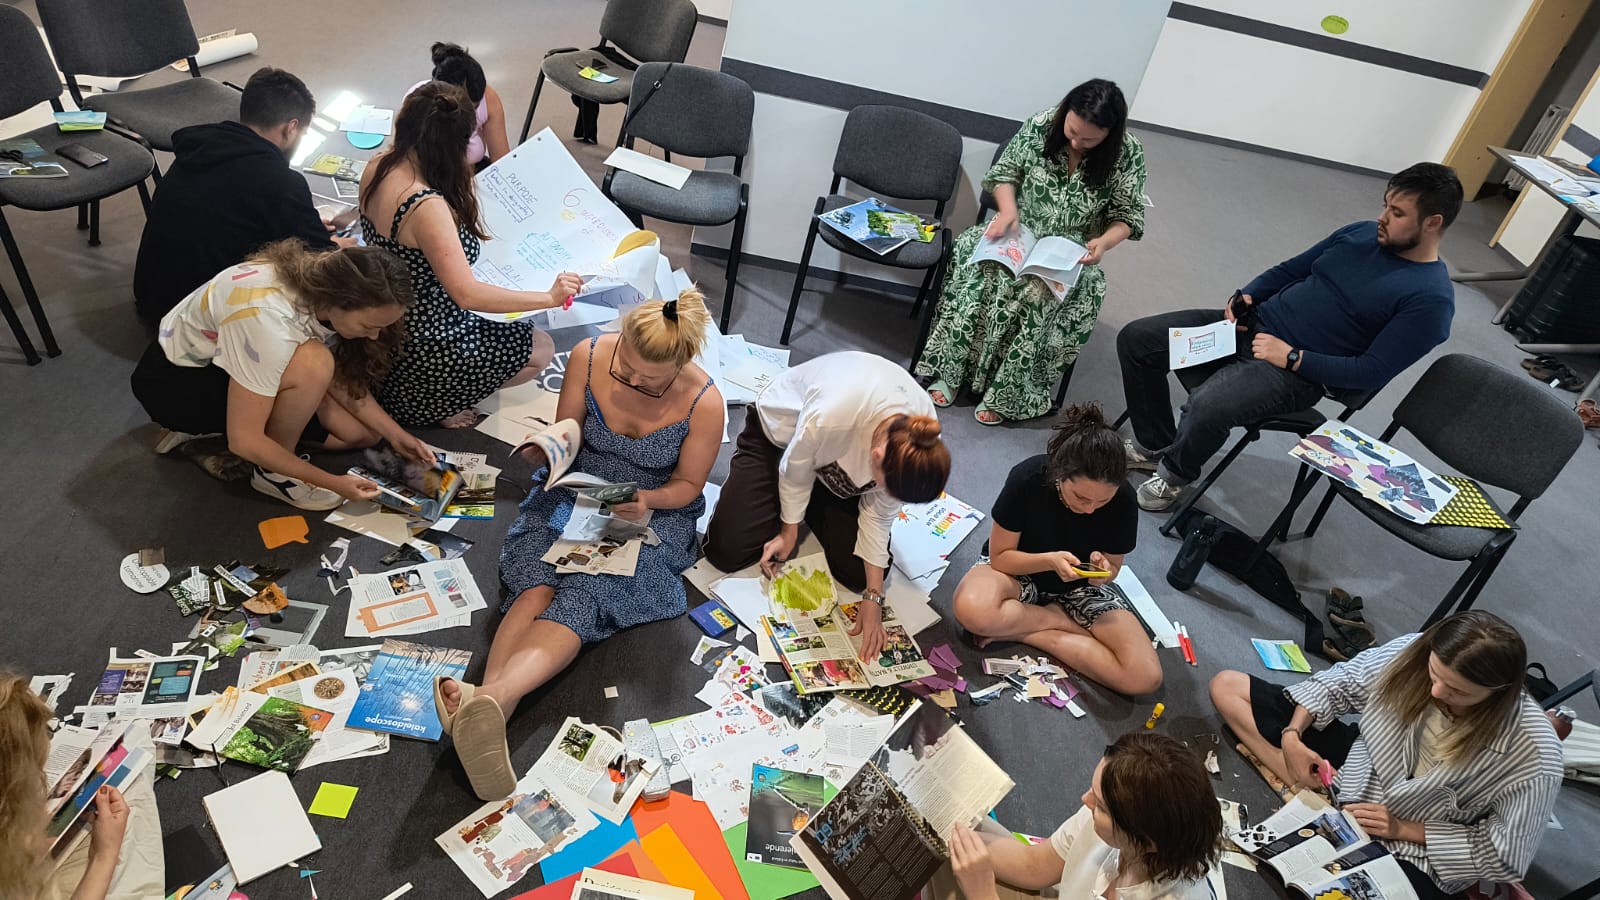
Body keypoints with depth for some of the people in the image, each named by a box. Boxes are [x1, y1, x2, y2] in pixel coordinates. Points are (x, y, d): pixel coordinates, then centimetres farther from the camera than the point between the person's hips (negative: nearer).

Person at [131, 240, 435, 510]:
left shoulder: (326, 285, -18)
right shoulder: (269, 321, -38)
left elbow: (341, 381, -4)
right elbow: (245, 440, -32)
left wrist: (395, 434, -12)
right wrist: (331, 482, -28)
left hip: (227, 360, 8)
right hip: (171, 380, -7)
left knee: (361, 432, -2)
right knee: (312, 365, -34)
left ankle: (211, 425, 8)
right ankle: (272, 473, -10)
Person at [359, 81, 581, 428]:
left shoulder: (378, 167, -7)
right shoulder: (427, 207, -35)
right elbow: (467, 294, -35)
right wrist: (549, 297, -28)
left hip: (387, 319, 9)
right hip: (419, 343, -9)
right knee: (540, 350, 7)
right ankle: (428, 404, 8)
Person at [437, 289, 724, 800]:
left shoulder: (703, 403, -18)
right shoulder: (589, 357, -11)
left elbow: (687, 484, -5)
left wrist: (648, 500, -25)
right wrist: (543, 451, -21)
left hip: (652, 513, -3)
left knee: (583, 593, -29)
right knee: (537, 580, -27)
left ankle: (490, 698, -51)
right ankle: (488, 711, -47)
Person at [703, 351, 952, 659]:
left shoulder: (918, 443, -30)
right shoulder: (827, 417, -45)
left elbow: (880, 515, -15)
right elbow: (795, 470, -22)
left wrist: (873, 596, -15)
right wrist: (789, 532, -5)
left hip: (848, 453, 3)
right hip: (780, 430, -3)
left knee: (858, 572, -9)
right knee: (726, 550, -11)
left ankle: (811, 503, 19)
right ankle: (795, 504, 17)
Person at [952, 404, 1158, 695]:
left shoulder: (1123, 501, -21)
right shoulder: (1026, 478, -27)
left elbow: (1112, 567, -5)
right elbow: (1000, 556, -17)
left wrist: (1102, 571, -29)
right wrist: (1050, 561, -35)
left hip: (1079, 585, 2)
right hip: (1020, 570, -2)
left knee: (1146, 677, -21)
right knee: (973, 610, -39)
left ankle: (1020, 629, -12)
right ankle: (1066, 621, -12)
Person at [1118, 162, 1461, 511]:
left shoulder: (1431, 298, -10)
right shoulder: (1362, 233, 10)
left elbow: (1372, 372, -14)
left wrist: (1292, 357, -18)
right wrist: (1245, 297, 0)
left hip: (1298, 373, -7)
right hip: (1254, 323, 8)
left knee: (1206, 407, -36)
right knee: (1136, 338, -6)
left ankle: (1174, 472, -1)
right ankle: (1155, 445, 12)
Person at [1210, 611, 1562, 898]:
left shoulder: (1534, 757, -27)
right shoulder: (1412, 652, -21)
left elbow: (1506, 855, -16)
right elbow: (1338, 684, -2)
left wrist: (1403, 829, -19)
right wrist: (1293, 734, -14)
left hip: (1415, 849, -5)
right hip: (1356, 767, 5)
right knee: (1227, 686, -2)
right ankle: (1317, 797, -13)